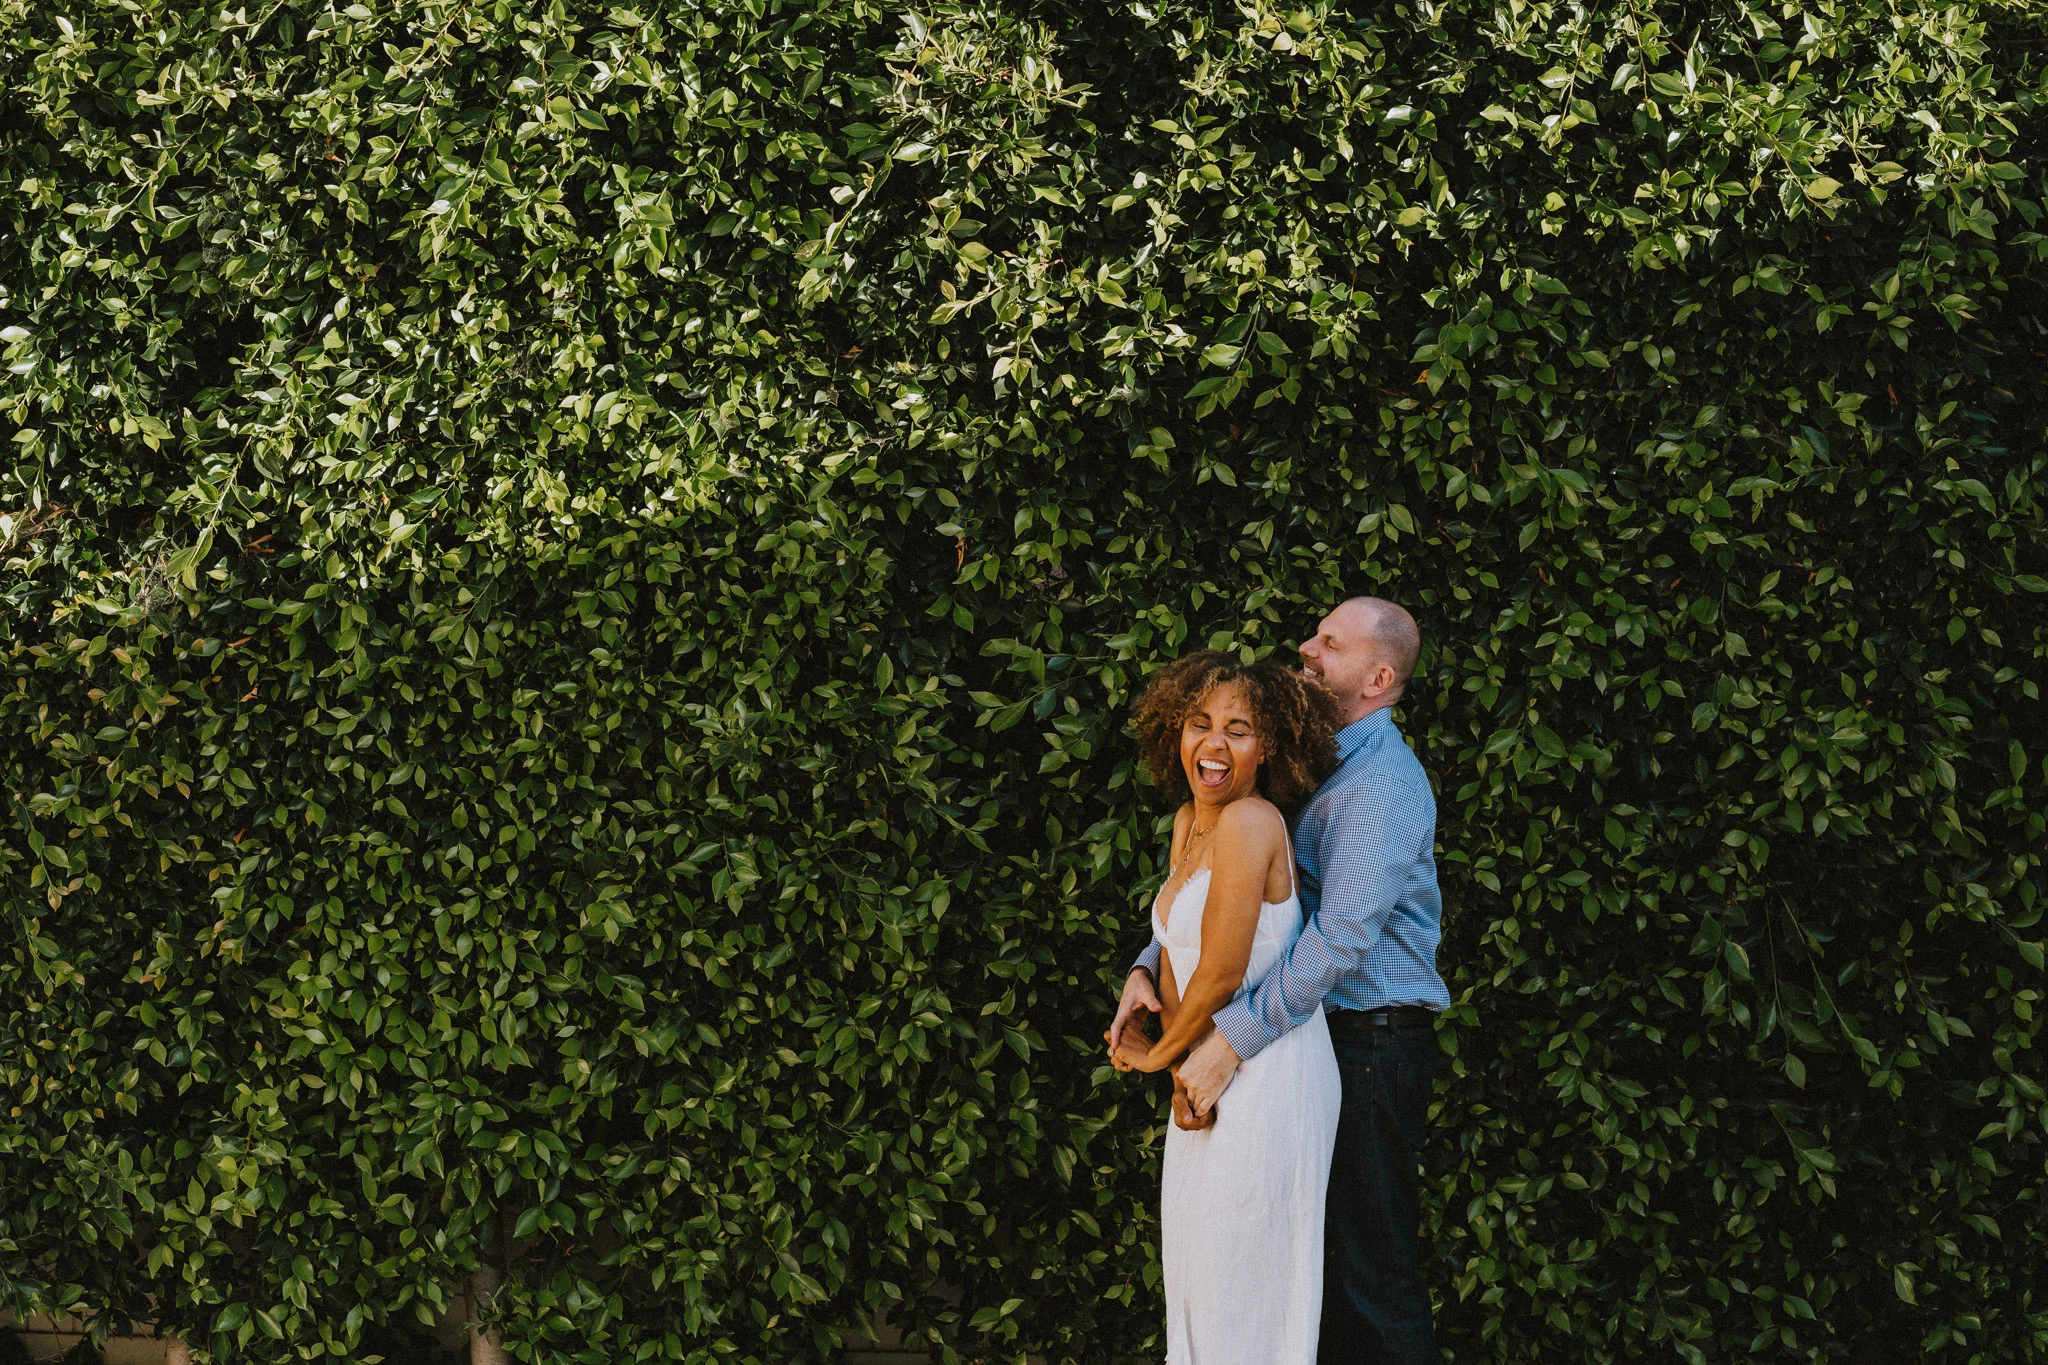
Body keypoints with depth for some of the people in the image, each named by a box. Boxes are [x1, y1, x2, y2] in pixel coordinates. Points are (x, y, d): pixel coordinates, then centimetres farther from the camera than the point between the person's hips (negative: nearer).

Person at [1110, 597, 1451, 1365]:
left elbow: (1344, 934, -27)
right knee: (1318, 1254, 14)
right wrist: (1149, 966, -2)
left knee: (1370, 1269, -6)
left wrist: (1231, 1042, -31)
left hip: (1371, 1043, -9)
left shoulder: (1383, 782, -16)